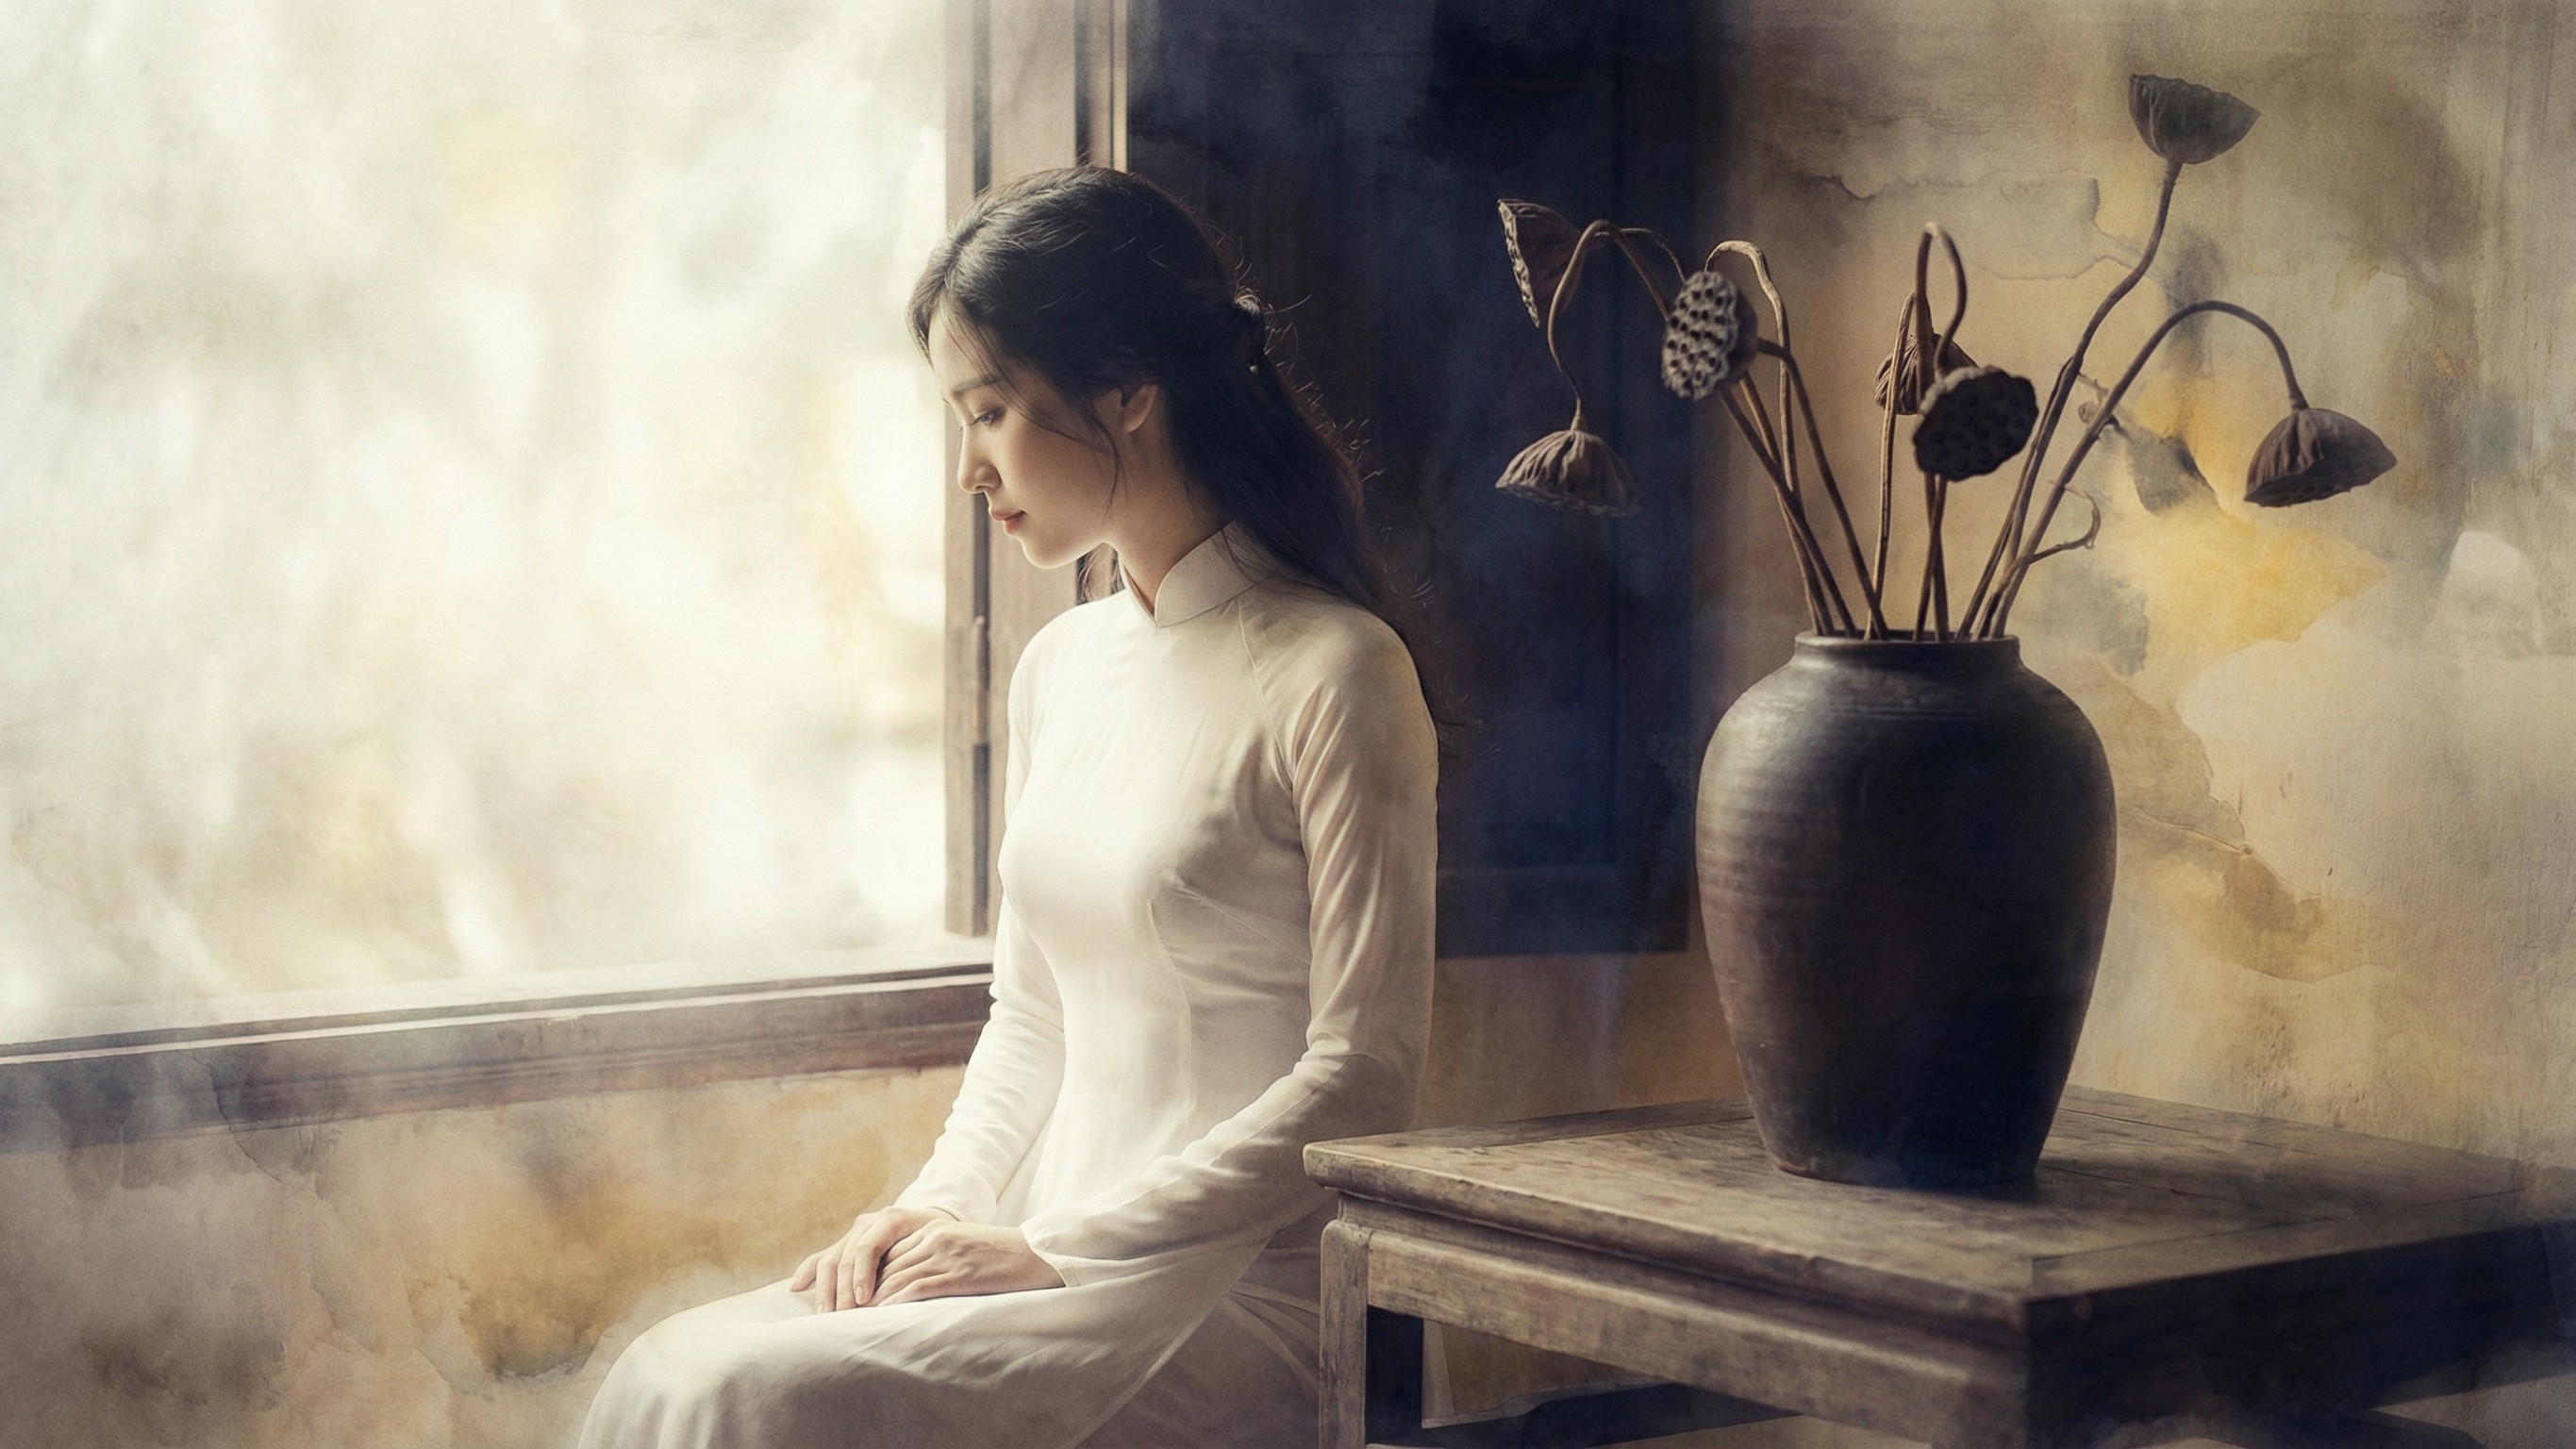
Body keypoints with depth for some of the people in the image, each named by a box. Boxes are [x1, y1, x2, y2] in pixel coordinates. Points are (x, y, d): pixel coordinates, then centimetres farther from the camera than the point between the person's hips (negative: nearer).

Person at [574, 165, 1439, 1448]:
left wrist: (1054, 1253, -14)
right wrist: (941, 1206, 2)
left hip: (1244, 1292, -7)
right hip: (1061, 1266, 7)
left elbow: (1362, 1079, -13)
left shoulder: (1334, 675, -10)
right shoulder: (1059, 669, 14)